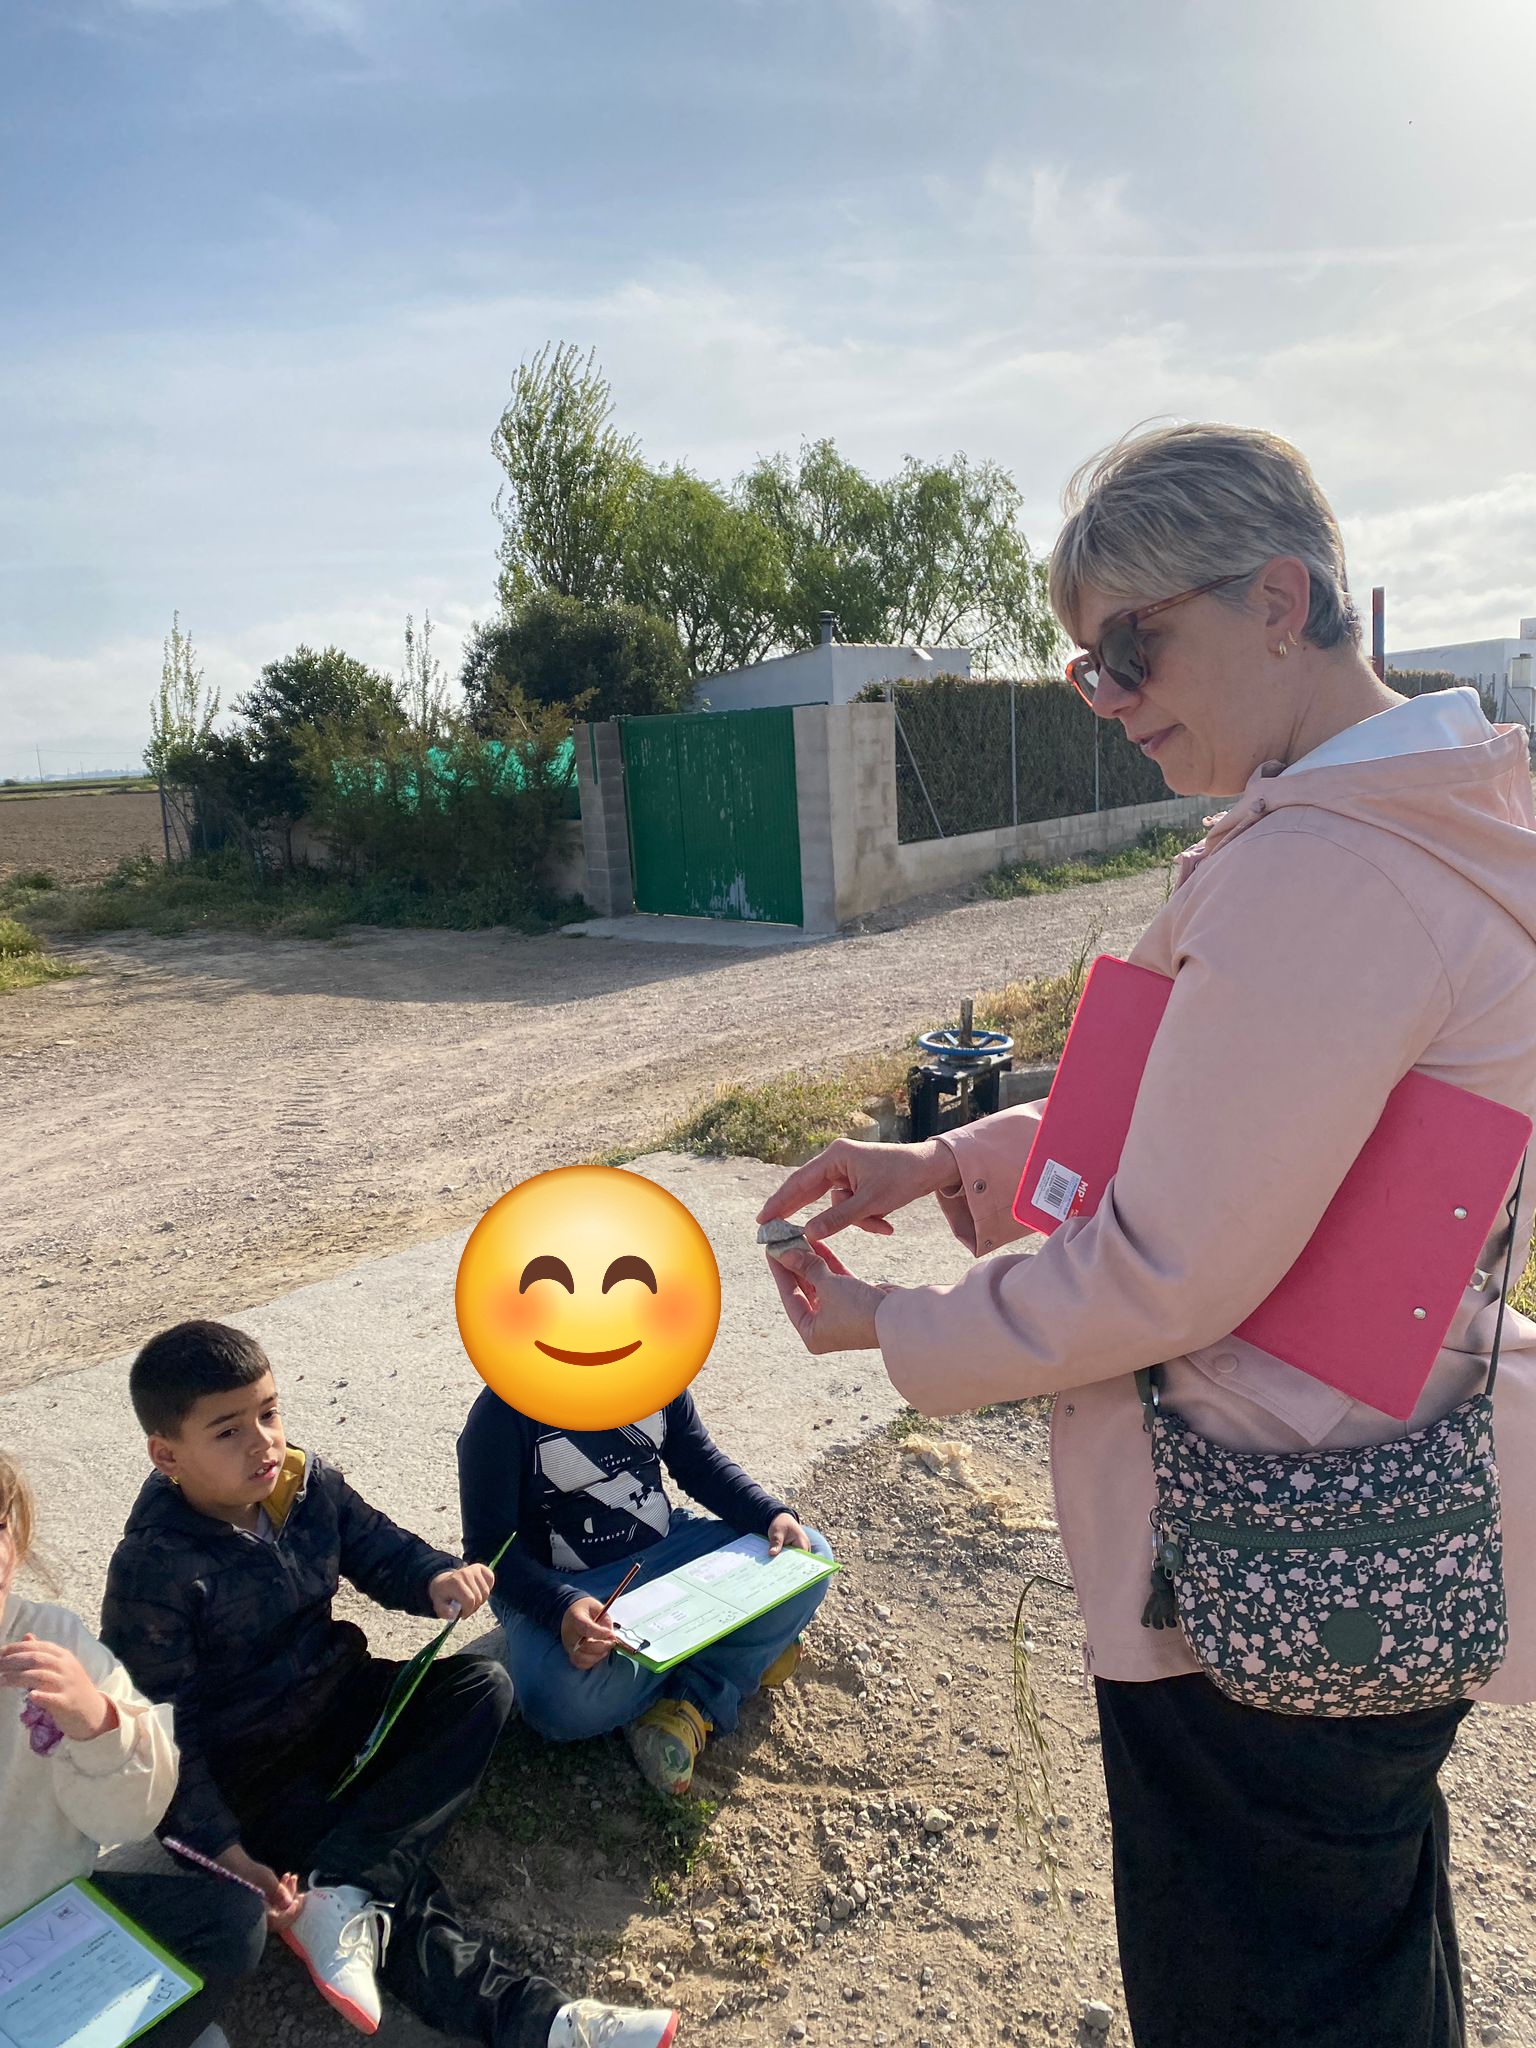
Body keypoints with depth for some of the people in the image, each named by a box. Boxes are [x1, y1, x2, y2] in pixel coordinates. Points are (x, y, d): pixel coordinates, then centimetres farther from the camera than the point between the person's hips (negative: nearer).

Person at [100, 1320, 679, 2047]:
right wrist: (227, 1857, -22)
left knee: (482, 1686, -12)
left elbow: (381, 1551, 5)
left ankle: (343, 1893, -23)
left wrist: (437, 1581, -19)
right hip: (246, 1766, -6)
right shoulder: (154, 1569, -23)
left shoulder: (306, 1482, -8)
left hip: (336, 1700, 6)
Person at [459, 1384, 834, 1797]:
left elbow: (702, 1464, 5)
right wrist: (560, 1607, -36)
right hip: (561, 1589, -4)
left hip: (666, 1549, 5)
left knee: (809, 1557, -11)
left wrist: (772, 1515, -12)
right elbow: (488, 1547, -19)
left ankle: (689, 1705, -17)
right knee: (566, 1701, -36)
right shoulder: (504, 1412, -20)